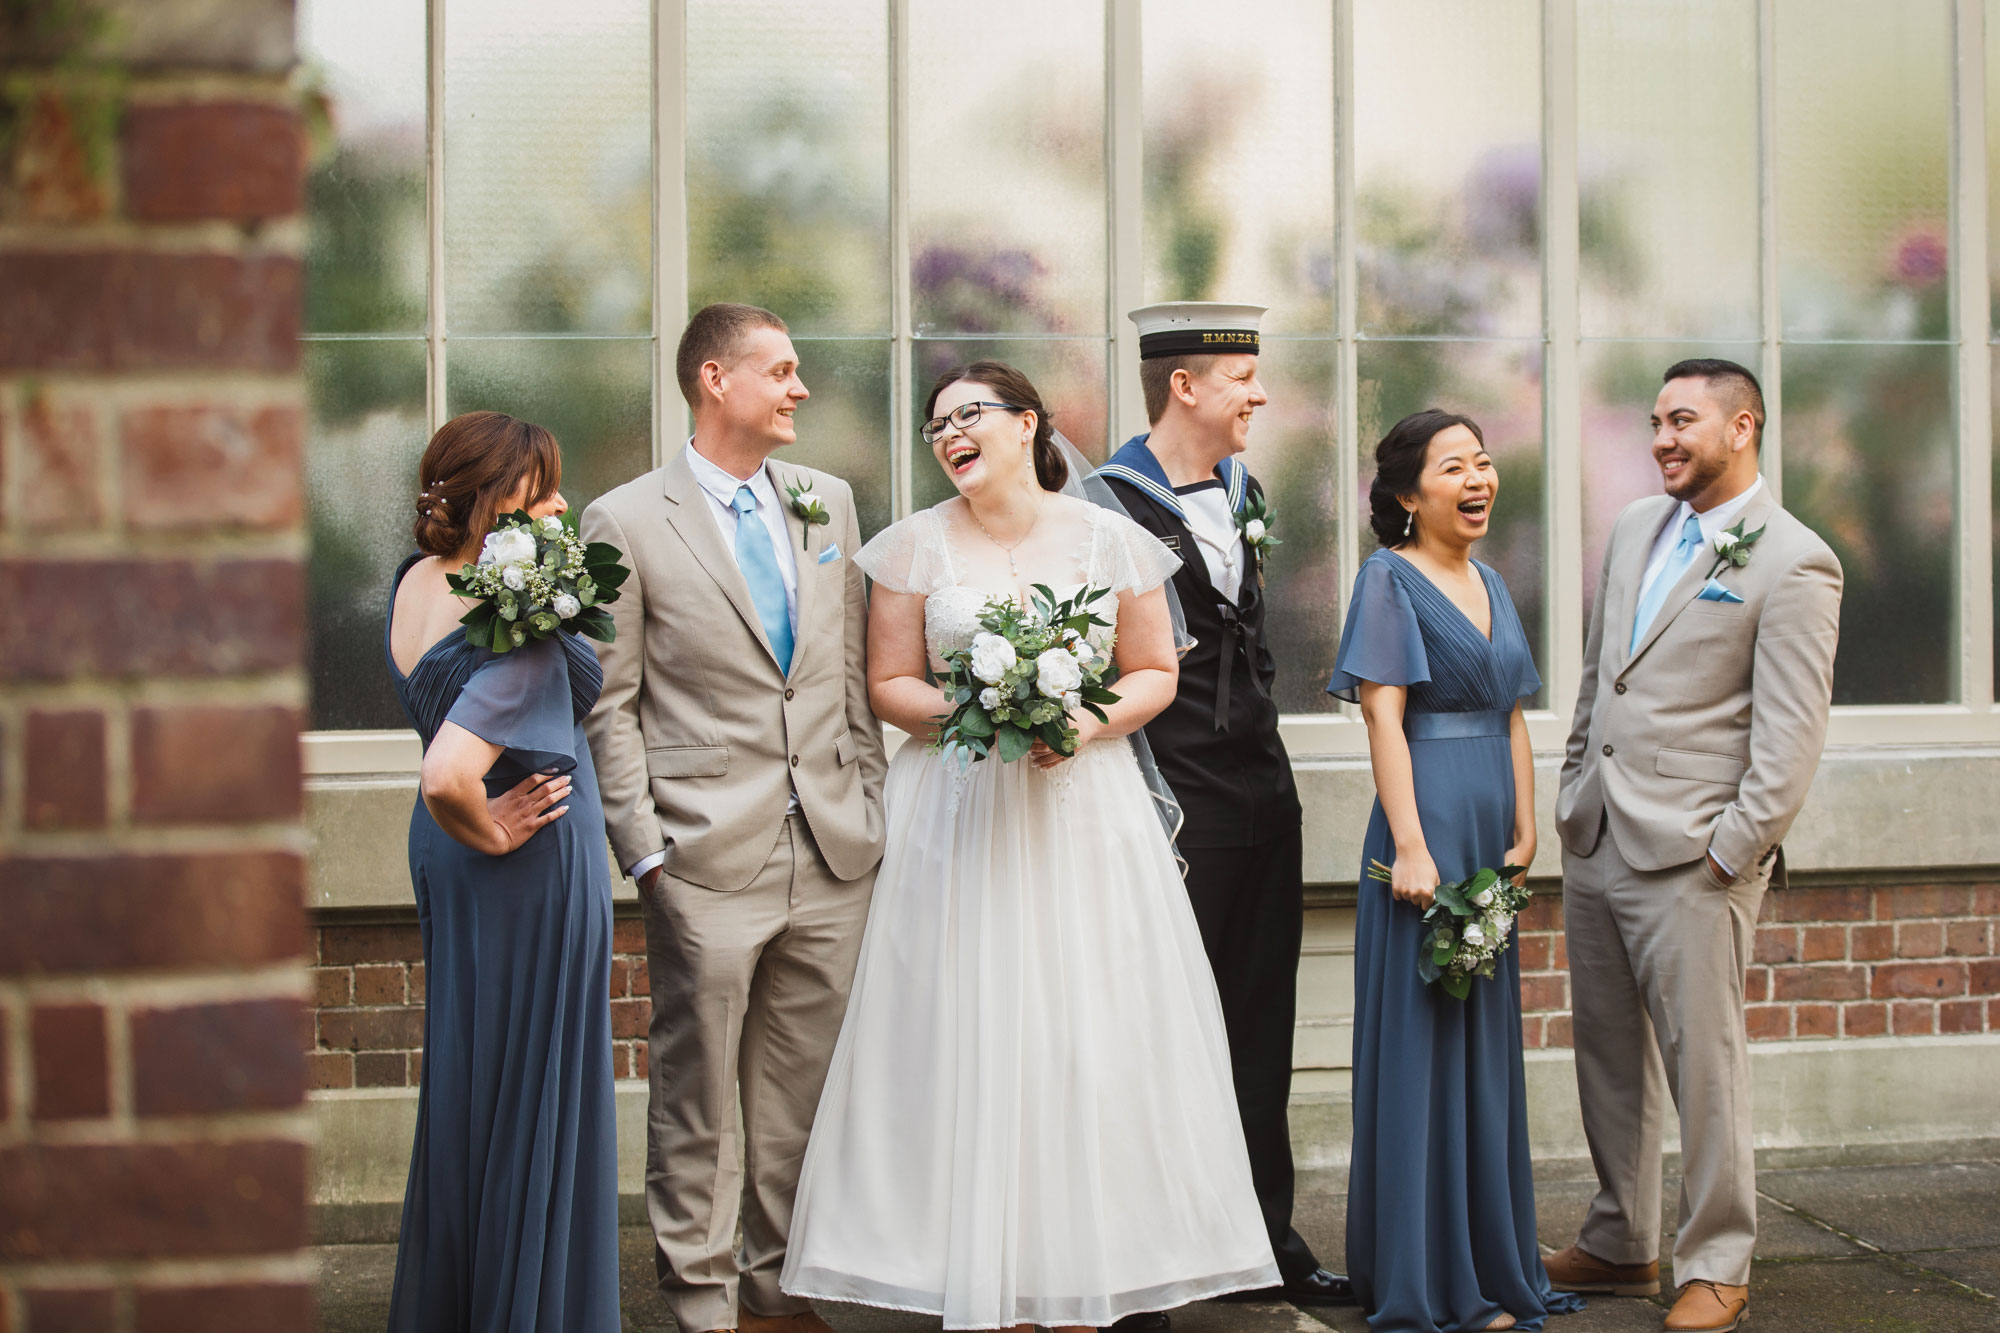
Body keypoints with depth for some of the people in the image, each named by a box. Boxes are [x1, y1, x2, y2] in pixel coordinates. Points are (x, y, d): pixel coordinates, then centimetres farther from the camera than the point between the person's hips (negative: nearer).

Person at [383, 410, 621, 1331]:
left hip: (450, 871, 9)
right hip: (534, 867, -9)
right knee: (531, 1080, 5)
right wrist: (492, 832, -18)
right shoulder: (519, 633, -29)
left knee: (468, 1071, 21)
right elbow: (447, 778, -39)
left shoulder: (417, 580, -2)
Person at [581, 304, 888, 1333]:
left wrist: (870, 806, 10)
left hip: (834, 858, 5)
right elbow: (609, 706, -4)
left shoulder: (828, 504, 12)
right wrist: (643, 850, -9)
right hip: (709, 862, -5)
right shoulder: (626, 523, -3)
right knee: (699, 1101, 3)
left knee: (803, 1094, 11)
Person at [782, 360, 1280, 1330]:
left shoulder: (1109, 539, 3)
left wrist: (1094, 722, -11)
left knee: (1089, 1031, -2)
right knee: (968, 1035, -3)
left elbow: (1156, 671, 7)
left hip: (1087, 805, 0)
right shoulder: (918, 544, 3)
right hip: (958, 811, 0)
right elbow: (888, 684, 4)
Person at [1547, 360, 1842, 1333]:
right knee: (1608, 1057, 13)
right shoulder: (1634, 529, 14)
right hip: (1594, 844, 7)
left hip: (1690, 854, -7)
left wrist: (1735, 855, -15)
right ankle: (1620, 1245, 25)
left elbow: (1790, 734, -12)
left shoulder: (1792, 563, -9)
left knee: (1703, 1065, -2)